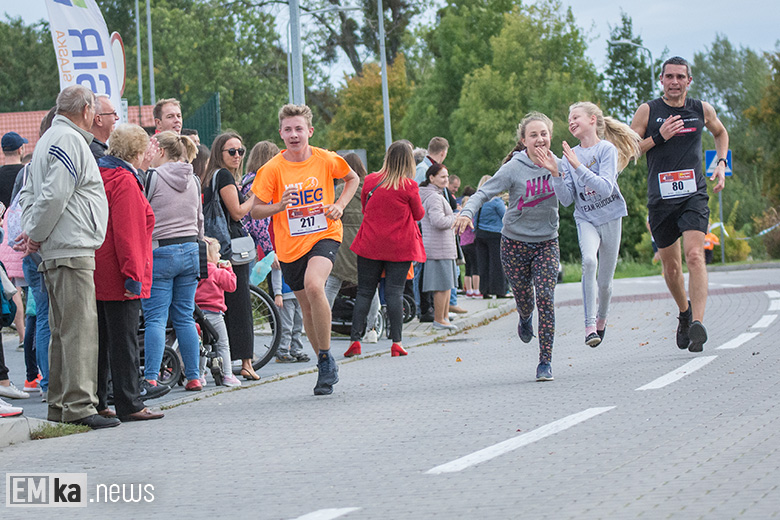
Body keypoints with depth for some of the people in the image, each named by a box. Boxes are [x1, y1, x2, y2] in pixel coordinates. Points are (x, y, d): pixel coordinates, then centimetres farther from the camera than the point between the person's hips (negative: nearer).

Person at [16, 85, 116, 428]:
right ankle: (79, 405, -14)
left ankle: (59, 406, 17)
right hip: (71, 249, -10)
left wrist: (32, 232, 11)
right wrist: (36, 236, -10)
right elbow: (54, 194, -20)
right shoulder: (69, 140, -11)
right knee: (80, 327, -11)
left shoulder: (49, 140, 21)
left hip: (56, 253, 10)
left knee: (63, 329, 13)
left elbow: (28, 194, 23)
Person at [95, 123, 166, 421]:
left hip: (96, 275, 9)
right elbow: (127, 233, -20)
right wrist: (133, 275, -19)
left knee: (99, 340, 12)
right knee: (124, 341, -5)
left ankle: (96, 404, 14)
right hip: (117, 279, -9)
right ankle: (129, 404, -3)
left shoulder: (99, 176, 15)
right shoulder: (125, 182, -14)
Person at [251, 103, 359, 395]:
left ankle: (326, 357, -15)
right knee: (307, 306, 11)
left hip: (325, 236, -2)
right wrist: (279, 206, -26)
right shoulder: (273, 169, -9)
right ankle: (326, 369, 31)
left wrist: (340, 205, -1)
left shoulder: (326, 160, -6)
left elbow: (352, 179, 15)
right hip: (290, 245, 2)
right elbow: (255, 211, -6)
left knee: (314, 285, -30)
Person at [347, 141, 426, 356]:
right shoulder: (409, 186, -9)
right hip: (400, 248, -2)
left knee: (364, 292, 6)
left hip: (370, 245, 2)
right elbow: (419, 215, 4)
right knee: (395, 292, -1)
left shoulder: (370, 181, 0)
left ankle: (355, 340, -1)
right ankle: (396, 342, -5)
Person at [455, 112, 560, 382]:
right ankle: (525, 319, 49)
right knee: (523, 298, 9)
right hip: (515, 243, -1)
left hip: (547, 243, 1)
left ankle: (545, 361, -6)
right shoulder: (514, 168, -13)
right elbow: (484, 192, -16)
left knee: (545, 298, -12)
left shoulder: (556, 164, -3)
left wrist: (557, 172, -25)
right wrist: (467, 212, -35)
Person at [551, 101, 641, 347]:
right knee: (589, 261, -28)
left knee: (605, 281, 5)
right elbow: (567, 199, 0)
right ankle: (589, 325, -27)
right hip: (585, 218, 1)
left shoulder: (607, 149, -9)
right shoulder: (570, 156, 3)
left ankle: (602, 317, 37)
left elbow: (606, 188, -22)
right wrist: (556, 175, -16)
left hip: (610, 217, -1)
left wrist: (578, 166, -27)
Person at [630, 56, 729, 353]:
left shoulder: (702, 110, 6)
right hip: (661, 200, 1)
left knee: (695, 256, -21)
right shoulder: (648, 111, 0)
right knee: (671, 267, 10)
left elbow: (720, 133, 27)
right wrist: (659, 137, -12)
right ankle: (684, 313, 37)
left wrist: (721, 163, 11)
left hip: (694, 195, -1)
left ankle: (697, 323, -29)